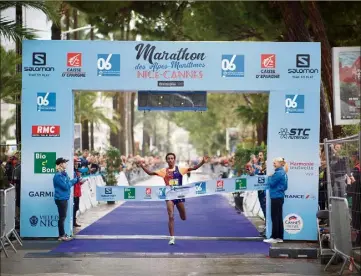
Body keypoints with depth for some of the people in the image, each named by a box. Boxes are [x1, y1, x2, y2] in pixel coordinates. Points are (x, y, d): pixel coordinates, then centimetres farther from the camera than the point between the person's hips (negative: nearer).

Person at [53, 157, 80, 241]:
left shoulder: (64, 174, 12)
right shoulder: (58, 175, -18)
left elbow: (68, 182, 16)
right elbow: (66, 186, -21)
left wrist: (77, 180, 0)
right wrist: (75, 180, -7)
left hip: (64, 198, 10)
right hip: (61, 199, -10)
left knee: (63, 217, 14)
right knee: (62, 217, -3)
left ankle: (63, 234, 21)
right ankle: (61, 236, 3)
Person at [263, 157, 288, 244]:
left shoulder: (278, 173, -16)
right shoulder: (283, 173, 12)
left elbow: (271, 183, -16)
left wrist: (270, 177, 2)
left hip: (276, 197, -9)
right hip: (280, 197, 9)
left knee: (275, 218, -5)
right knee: (279, 217, 11)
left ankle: (274, 237, -2)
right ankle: (280, 237, 13)